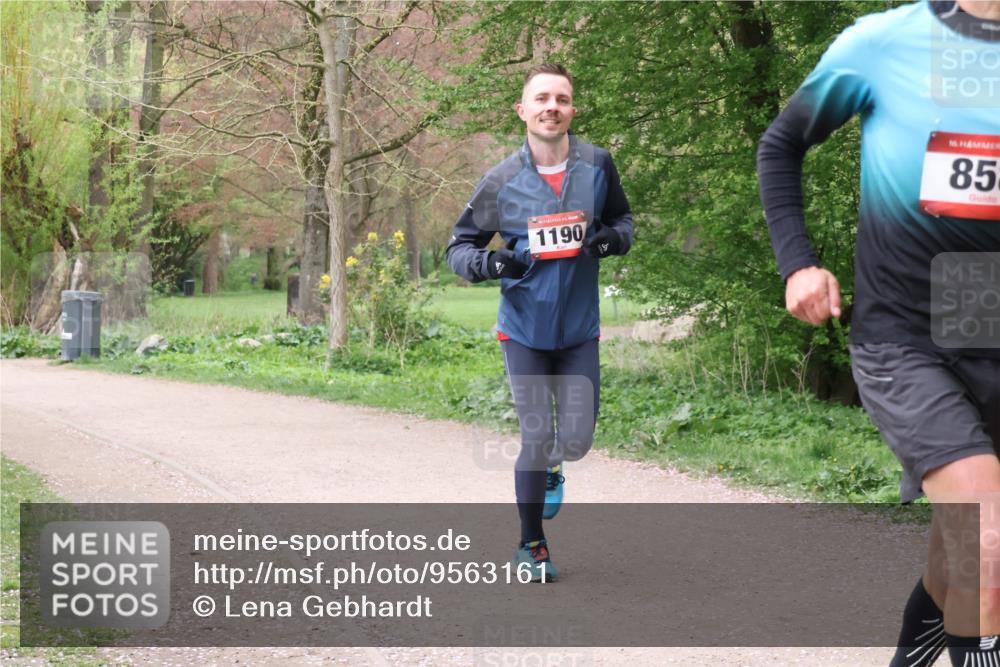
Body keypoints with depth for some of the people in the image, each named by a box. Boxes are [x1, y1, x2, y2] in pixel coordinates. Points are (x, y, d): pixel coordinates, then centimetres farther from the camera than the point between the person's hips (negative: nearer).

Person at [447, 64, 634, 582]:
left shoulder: (597, 165, -5)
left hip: (580, 329, 2)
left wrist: (612, 238, -12)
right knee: (537, 439, -4)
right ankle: (532, 545, 16)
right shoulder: (502, 180, -8)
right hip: (524, 329, -2)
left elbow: (622, 218, 12)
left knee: (577, 438, 0)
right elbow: (459, 246, 1)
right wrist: (487, 262, -22)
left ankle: (551, 466, 39)